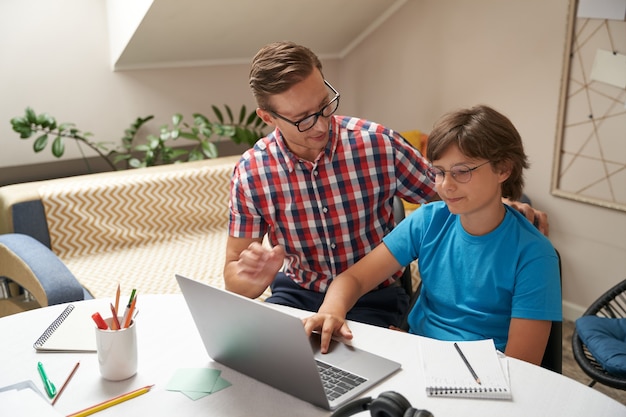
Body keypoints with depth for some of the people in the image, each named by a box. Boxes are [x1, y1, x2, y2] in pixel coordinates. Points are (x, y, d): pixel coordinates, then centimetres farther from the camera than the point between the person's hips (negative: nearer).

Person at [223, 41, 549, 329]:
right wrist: (255, 278, -30)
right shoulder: (250, 172, -11)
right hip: (296, 293, 1)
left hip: (373, 297, -1)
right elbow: (233, 278, -5)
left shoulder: (380, 144, -14)